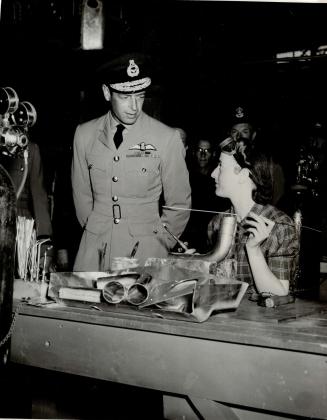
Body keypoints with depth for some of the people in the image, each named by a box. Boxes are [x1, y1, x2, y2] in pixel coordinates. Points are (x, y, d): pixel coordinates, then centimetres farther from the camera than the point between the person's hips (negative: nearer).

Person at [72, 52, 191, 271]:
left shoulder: (167, 138, -4)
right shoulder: (84, 134, 4)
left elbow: (179, 204, 2)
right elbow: (82, 195, 13)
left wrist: (157, 246, 2)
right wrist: (95, 234, 10)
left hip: (144, 248, -1)